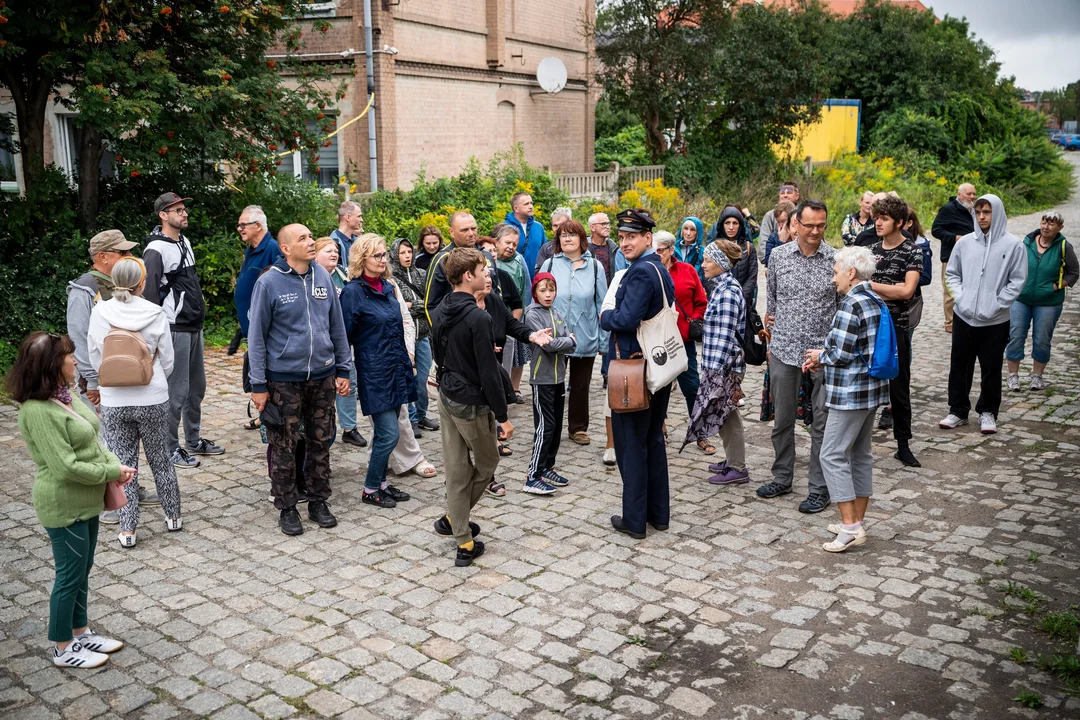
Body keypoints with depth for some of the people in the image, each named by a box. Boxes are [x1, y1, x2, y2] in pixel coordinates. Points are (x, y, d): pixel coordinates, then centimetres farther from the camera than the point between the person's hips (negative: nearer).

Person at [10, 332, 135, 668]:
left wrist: (115, 465, -7)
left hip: (86, 502, 9)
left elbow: (90, 439, 9)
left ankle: (80, 633, 36)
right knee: (70, 576, 6)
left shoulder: (62, 394, 3)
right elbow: (66, 466, -28)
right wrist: (112, 472, -17)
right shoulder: (38, 411, -26)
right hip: (64, 507, -9)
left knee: (82, 571, 20)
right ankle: (63, 649, 23)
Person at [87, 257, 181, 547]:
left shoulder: (99, 313, -6)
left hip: (113, 403, 1)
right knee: (161, 460, 16)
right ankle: (173, 516, 29)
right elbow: (167, 362, -1)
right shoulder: (156, 314, -9)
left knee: (123, 463, 10)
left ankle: (127, 529, 15)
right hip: (153, 400, 0)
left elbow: (95, 359, 4)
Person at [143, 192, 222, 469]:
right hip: (175, 330, -9)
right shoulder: (156, 250, -14)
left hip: (194, 327, 9)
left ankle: (194, 441, 27)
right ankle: (171, 449, 7)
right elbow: (150, 295, -15)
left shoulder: (185, 242, 13)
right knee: (177, 391, -4)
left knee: (197, 387, 15)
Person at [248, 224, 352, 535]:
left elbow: (337, 326, 10)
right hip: (284, 379, -4)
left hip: (323, 376, 4)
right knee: (284, 448, 6)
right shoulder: (269, 282, -10)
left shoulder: (323, 277, 3)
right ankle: (286, 508, 21)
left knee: (321, 442, 12)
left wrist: (343, 369, 8)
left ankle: (318, 502, 27)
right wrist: (258, 384, -8)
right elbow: (256, 335, -7)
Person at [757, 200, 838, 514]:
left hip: (823, 351, -2)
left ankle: (819, 488, 16)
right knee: (782, 419, 13)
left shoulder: (836, 260, -4)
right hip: (784, 350, 2)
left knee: (822, 423, 4)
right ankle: (782, 478, 28)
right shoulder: (778, 256, 2)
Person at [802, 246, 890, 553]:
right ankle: (857, 521, 24)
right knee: (861, 454, 15)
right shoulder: (875, 301, 11)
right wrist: (823, 358, 10)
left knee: (833, 454, -4)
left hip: (851, 392, -10)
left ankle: (850, 526, -4)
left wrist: (820, 356, 0)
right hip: (872, 388, 10)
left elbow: (841, 353, -20)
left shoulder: (851, 304, -19)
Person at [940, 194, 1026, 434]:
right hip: (963, 316, 3)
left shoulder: (1013, 245, -7)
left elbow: (1017, 280, -5)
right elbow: (952, 273, 10)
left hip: (995, 321, -2)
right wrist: (960, 297, -5)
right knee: (959, 366, 10)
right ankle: (958, 410, 22)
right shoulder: (964, 242, 1)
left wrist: (996, 304, -12)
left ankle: (987, 412, 22)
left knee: (991, 369, 8)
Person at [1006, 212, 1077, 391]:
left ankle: (1037, 376, 22)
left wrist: (1056, 286, -9)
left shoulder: (1064, 247, -4)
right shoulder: (1027, 242, -1)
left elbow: (1073, 273, 2)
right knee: (1015, 337, 0)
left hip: (1048, 303, -1)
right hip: (1021, 299, 1)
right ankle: (1013, 375, 12)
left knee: (1042, 341, 6)